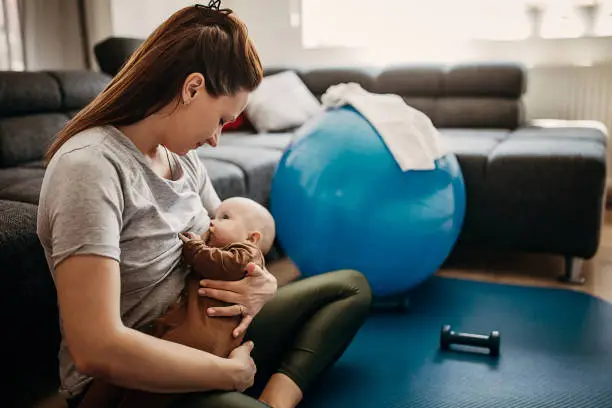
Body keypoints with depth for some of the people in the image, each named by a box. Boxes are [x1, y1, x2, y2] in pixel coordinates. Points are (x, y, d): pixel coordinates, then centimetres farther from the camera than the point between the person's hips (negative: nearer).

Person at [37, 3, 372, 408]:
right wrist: (232, 372, -19)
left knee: (352, 286, 8)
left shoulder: (180, 155, 4)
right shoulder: (90, 167, -22)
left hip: (198, 335, 9)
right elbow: (97, 349, -31)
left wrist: (263, 284, -9)